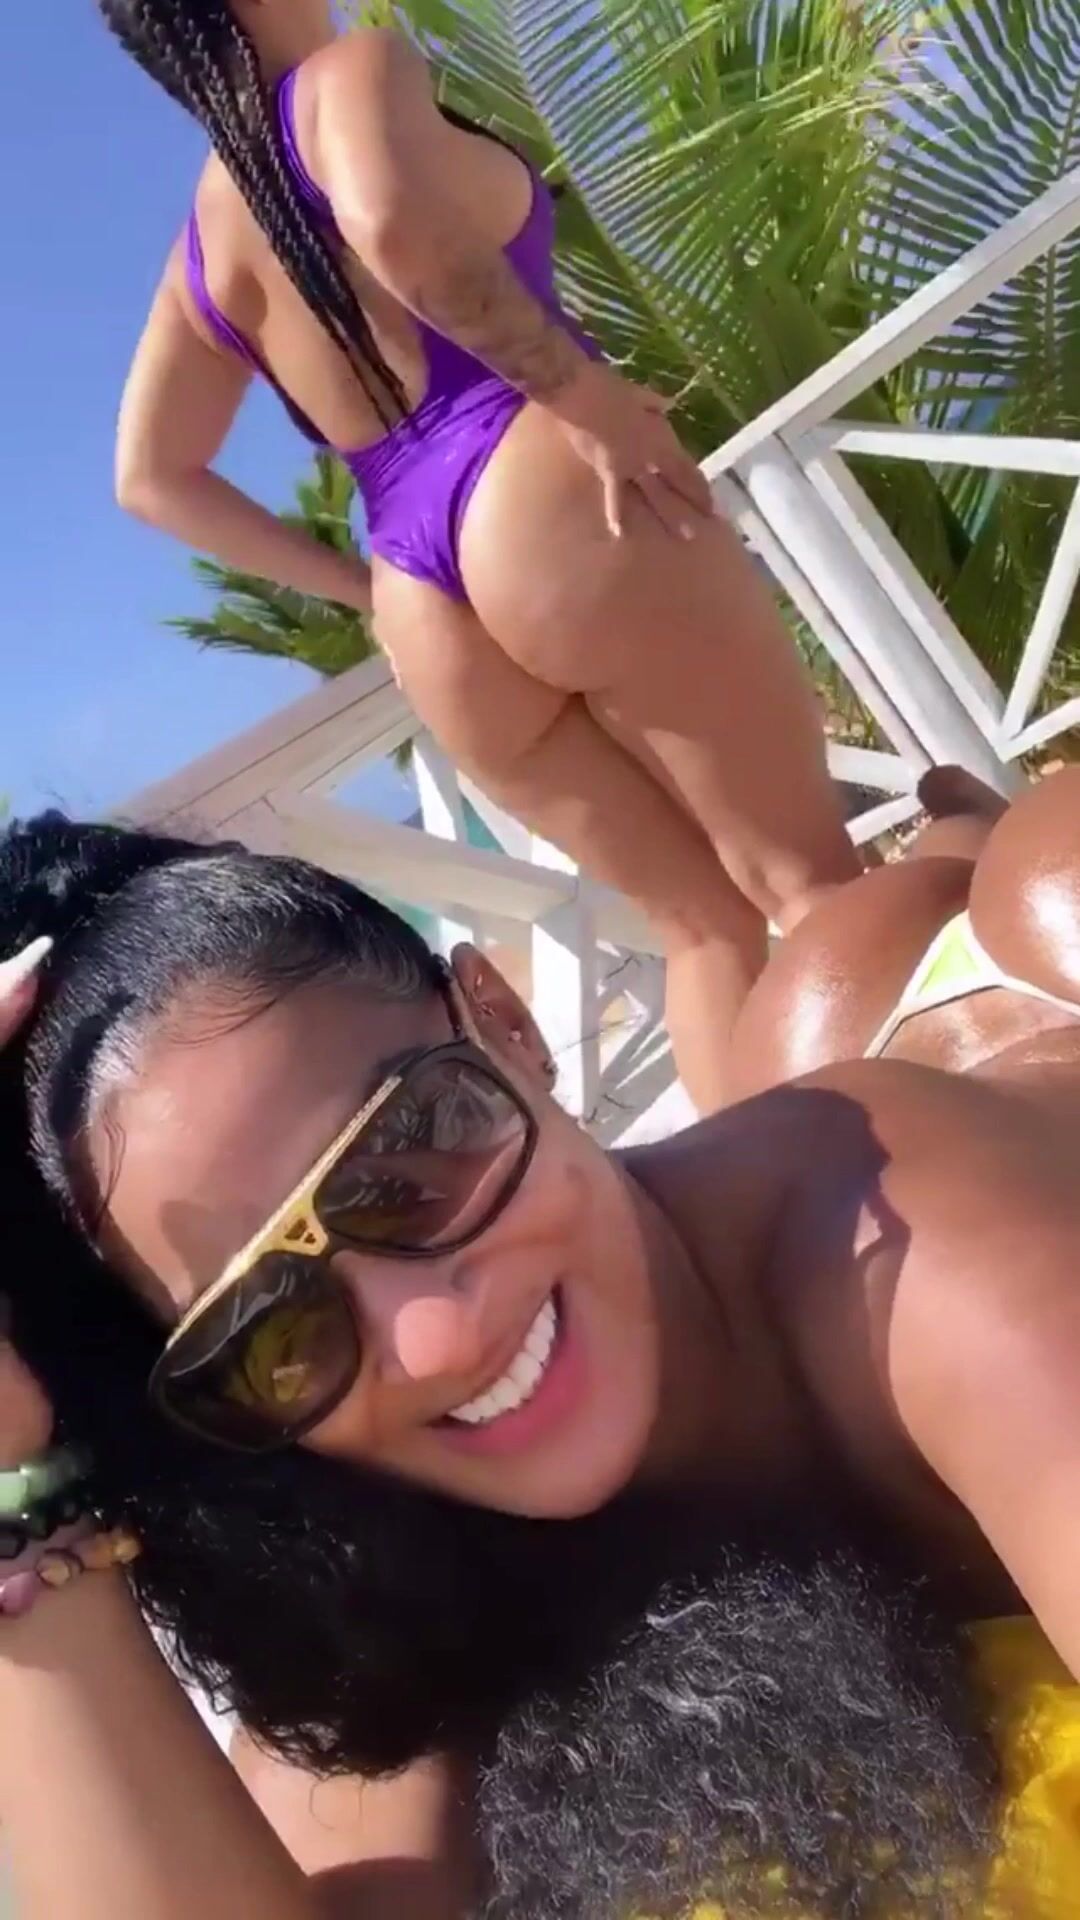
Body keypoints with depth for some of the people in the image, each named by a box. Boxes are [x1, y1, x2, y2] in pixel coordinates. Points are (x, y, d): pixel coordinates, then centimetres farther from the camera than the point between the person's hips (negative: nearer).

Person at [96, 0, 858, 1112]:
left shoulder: (198, 250, 21)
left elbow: (151, 479, 20)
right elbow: (393, 224, -21)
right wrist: (591, 397, -12)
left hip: (426, 622, 7)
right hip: (543, 509, -6)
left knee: (703, 920, 13)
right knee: (809, 877, 0)